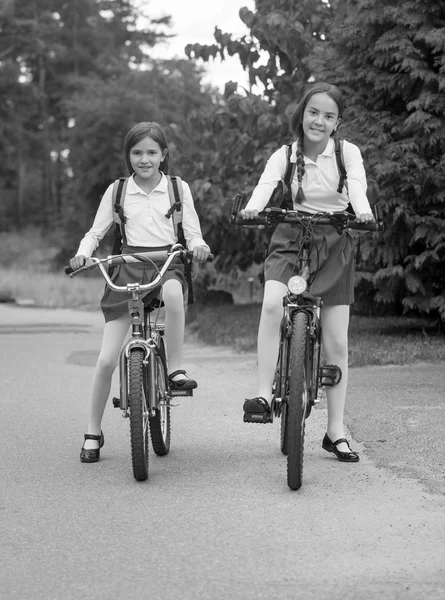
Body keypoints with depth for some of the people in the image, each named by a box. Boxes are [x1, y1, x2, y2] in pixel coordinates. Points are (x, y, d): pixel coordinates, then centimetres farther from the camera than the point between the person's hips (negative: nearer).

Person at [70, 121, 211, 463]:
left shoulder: (178, 188, 7)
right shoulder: (117, 191, 7)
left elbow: (192, 233, 6)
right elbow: (96, 232, 9)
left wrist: (198, 245, -18)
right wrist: (83, 253, -12)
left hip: (168, 263, 0)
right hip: (128, 267, 1)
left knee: (173, 291, -41)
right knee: (107, 359, -7)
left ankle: (176, 369, -24)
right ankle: (93, 433, 8)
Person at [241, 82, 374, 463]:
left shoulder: (347, 153, -4)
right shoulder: (285, 155, -3)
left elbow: (357, 184, -22)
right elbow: (266, 184, -21)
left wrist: (363, 211, -45)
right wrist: (253, 207, -44)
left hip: (334, 244, 0)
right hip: (292, 239, 0)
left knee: (337, 343, -1)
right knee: (272, 303, -32)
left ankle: (336, 432, 9)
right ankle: (264, 393, -27)